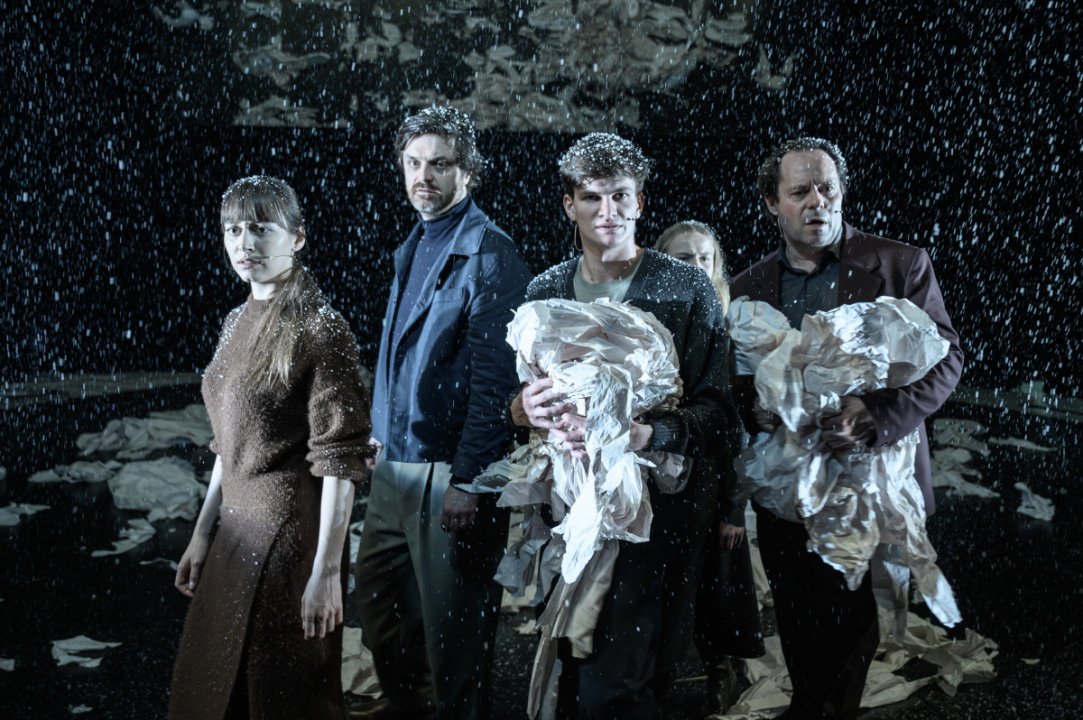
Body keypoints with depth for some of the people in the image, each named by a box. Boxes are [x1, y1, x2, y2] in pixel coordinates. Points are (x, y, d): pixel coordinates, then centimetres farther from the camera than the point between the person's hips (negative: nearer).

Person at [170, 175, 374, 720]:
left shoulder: (319, 329, -15)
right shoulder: (238, 323, 8)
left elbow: (339, 460, -18)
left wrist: (326, 572, -19)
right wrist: (202, 536, 15)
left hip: (291, 532, -7)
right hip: (235, 530, 8)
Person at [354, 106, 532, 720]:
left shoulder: (488, 253, -13)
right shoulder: (413, 248, 14)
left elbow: (493, 377, -18)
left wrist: (468, 482, -21)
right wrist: (381, 440, 15)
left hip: (449, 473, -8)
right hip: (395, 464, 9)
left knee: (452, 624, 4)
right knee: (380, 601, 20)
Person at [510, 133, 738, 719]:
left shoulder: (687, 290, -3)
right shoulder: (544, 291, 9)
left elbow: (717, 412, -9)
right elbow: (514, 401, 14)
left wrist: (641, 434, -26)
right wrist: (523, 408, -10)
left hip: (650, 510, -4)